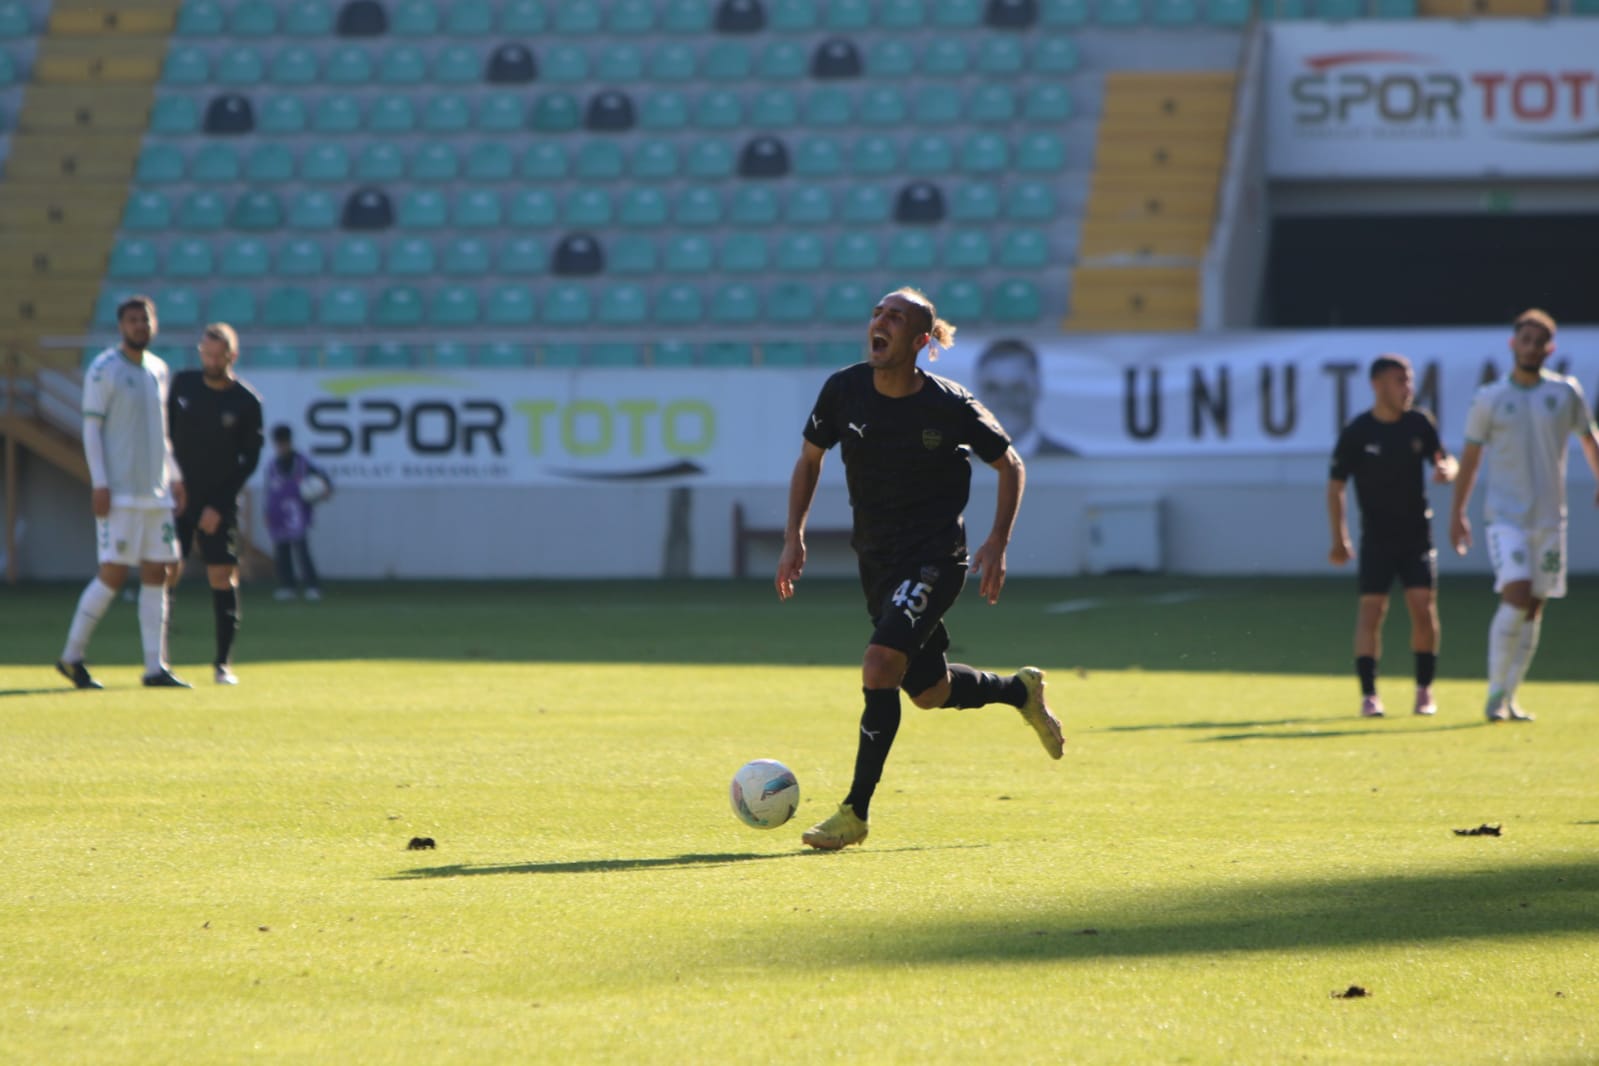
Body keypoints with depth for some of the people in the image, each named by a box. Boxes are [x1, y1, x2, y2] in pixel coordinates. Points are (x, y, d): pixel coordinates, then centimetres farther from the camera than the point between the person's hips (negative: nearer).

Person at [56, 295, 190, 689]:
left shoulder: (159, 370, 15)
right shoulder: (103, 370, -6)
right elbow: (91, 428, -8)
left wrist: (174, 477, 16)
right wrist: (99, 484, -14)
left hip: (156, 493, 7)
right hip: (119, 493, -7)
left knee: (156, 575, 3)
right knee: (113, 574, -10)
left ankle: (155, 667, 5)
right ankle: (72, 655, 2)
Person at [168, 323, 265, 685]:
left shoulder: (247, 403, -4)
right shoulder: (182, 384, 3)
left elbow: (249, 460, -4)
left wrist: (218, 506, -10)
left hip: (219, 503, -1)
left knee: (223, 578, -6)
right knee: (167, 572, -6)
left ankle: (223, 662, 2)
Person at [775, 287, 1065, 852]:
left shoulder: (949, 406, -16)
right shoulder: (844, 391, -7)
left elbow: (1009, 465, -1)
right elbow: (810, 457, 11)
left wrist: (997, 544, -10)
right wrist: (794, 536, 2)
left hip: (935, 557, -6)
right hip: (876, 558, 6)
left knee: (879, 668, -24)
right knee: (929, 691, 16)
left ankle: (855, 813, -15)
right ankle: (1020, 690, 47)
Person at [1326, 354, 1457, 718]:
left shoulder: (1420, 423, 2)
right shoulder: (1357, 433, -7)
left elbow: (1444, 459, 11)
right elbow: (1335, 486, -3)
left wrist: (1446, 468, -15)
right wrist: (1339, 539, -7)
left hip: (1417, 534, 2)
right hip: (1376, 537, -2)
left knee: (1424, 608, -5)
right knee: (1371, 610, -7)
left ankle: (1425, 691, 9)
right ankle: (1368, 695, -2)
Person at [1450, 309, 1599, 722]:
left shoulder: (1565, 392, 3)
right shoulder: (1490, 399, -1)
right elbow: (1471, 455, 7)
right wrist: (1458, 511, 8)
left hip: (1549, 517, 3)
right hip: (1506, 515, -3)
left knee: (1533, 609, 4)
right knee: (1516, 598, -18)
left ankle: (1507, 698, 14)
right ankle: (1495, 695, -9)